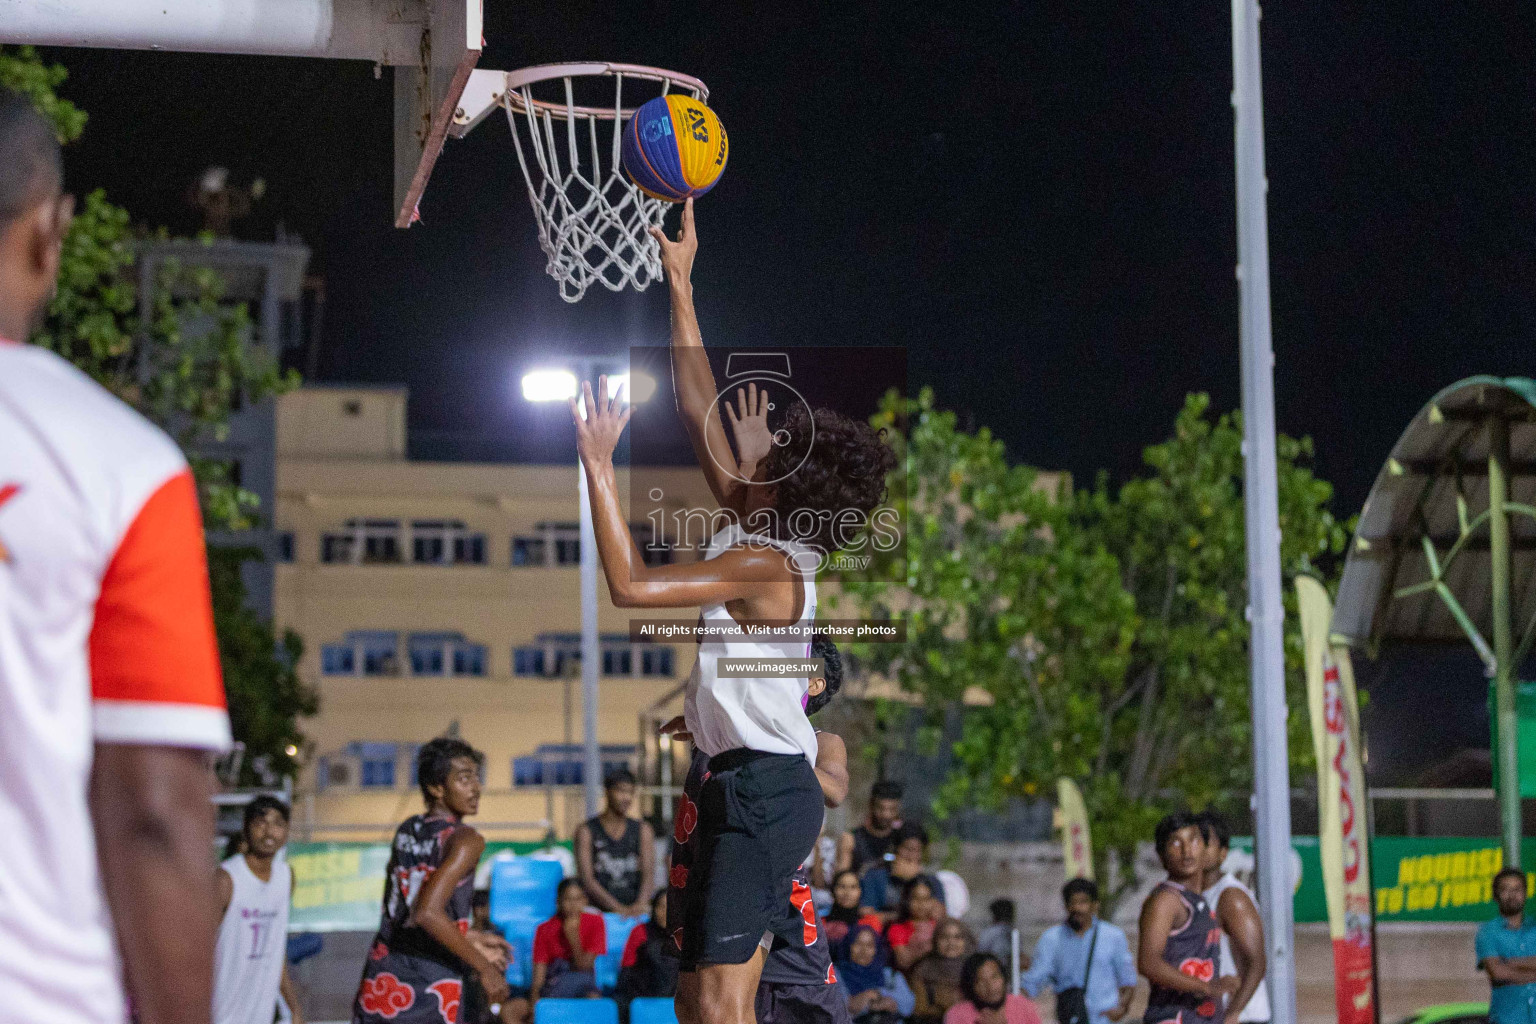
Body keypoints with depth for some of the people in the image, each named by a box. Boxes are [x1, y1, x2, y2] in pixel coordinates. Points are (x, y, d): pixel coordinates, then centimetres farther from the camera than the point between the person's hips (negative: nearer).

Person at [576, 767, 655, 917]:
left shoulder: (643, 830, 14)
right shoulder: (587, 831, 4)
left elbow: (647, 873, 3)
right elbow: (587, 879, -5)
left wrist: (640, 904, -18)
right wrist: (618, 908, -18)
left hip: (633, 911, 3)